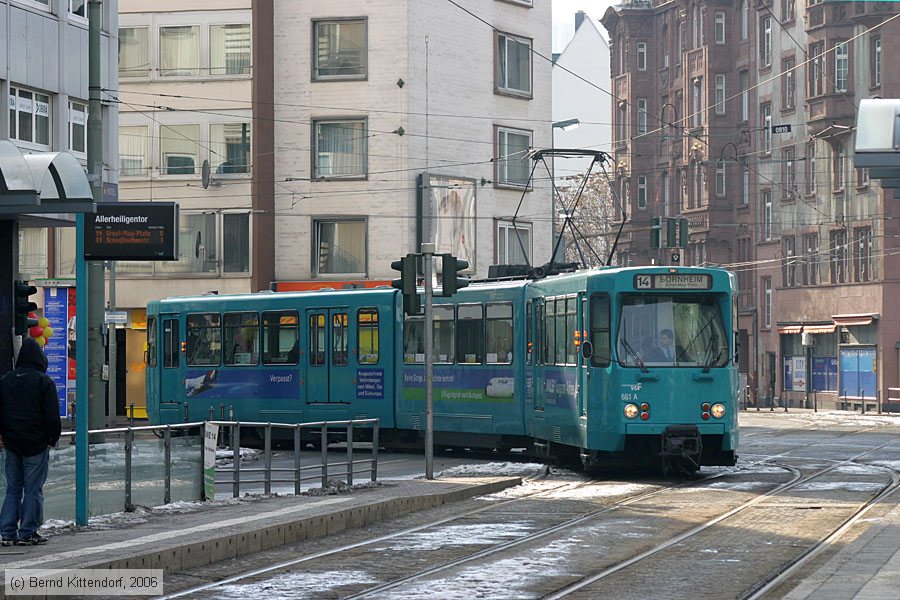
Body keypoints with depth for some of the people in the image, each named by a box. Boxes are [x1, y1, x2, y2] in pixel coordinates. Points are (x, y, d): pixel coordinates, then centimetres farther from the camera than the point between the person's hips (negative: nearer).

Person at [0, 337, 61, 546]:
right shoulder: (44, 382, -10)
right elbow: (52, 415, -12)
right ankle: (27, 534, -1)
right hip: (36, 444, -5)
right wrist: (53, 438, 0)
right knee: (33, 489, 0)